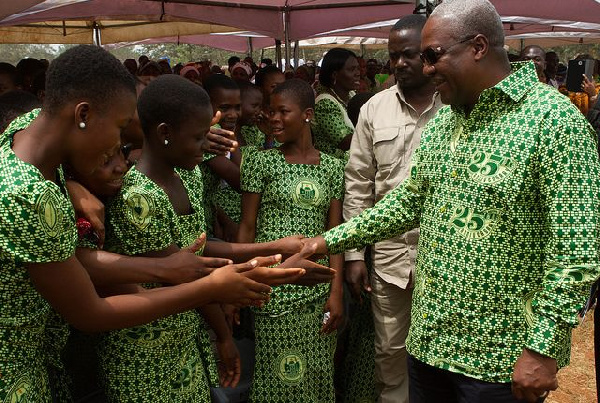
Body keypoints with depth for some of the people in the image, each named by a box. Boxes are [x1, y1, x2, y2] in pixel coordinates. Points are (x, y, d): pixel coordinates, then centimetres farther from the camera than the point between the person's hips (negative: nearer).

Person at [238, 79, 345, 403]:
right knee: (277, 374, 4)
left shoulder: (331, 167, 6)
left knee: (315, 372, 9)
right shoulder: (261, 162, 1)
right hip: (272, 286, -2)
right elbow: (247, 227, 0)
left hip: (317, 287, 2)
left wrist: (336, 292, -2)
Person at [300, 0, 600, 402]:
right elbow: (409, 201, 13)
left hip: (501, 356, -6)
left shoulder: (552, 118, -15)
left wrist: (543, 349, -19)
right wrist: (330, 241, 8)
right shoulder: (442, 122, 8)